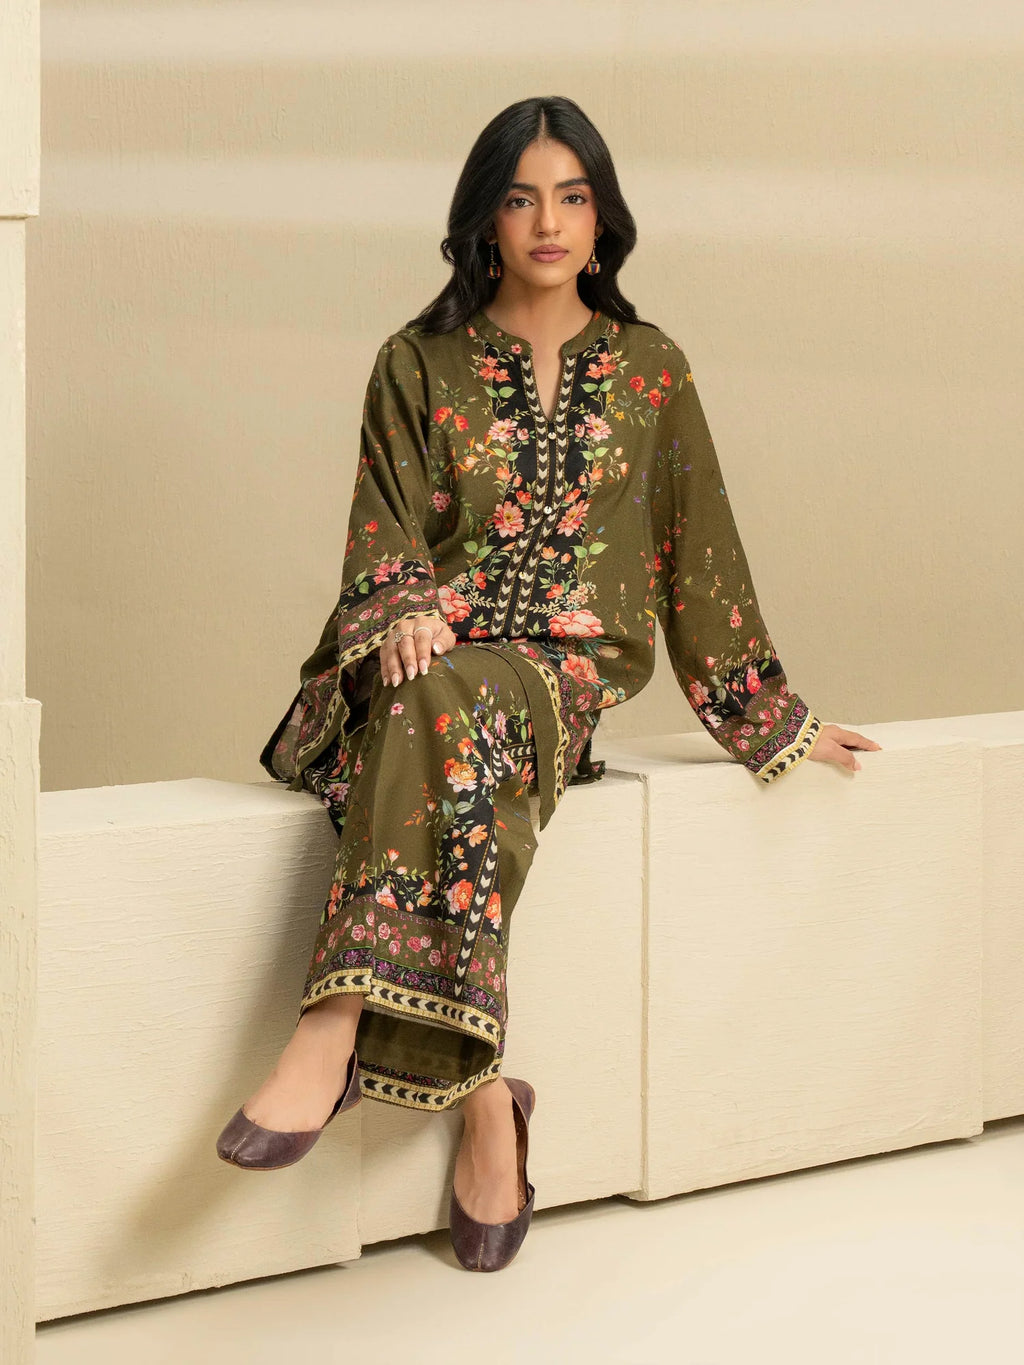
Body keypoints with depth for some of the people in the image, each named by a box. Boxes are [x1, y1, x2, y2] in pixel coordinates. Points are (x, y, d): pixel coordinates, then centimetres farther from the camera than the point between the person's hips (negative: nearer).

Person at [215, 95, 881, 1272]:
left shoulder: (650, 372, 13)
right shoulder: (421, 364, 11)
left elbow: (700, 551, 15)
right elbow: (386, 522, 3)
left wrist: (773, 718, 15)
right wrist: (401, 611, -20)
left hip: (570, 665, 0)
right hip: (439, 648, 1)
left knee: (445, 708, -37)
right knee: (438, 714, -38)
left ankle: (340, 1034, -46)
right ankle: (480, 1095, -36)